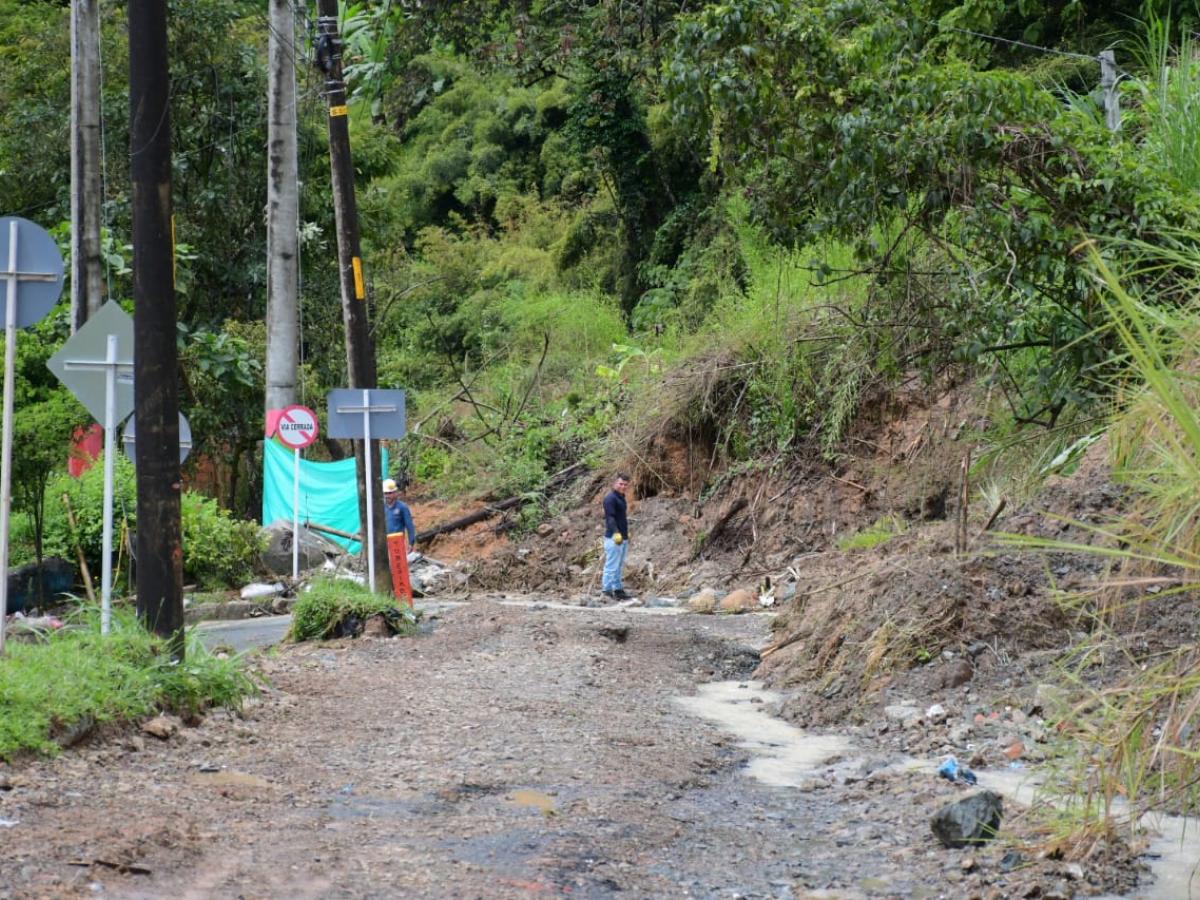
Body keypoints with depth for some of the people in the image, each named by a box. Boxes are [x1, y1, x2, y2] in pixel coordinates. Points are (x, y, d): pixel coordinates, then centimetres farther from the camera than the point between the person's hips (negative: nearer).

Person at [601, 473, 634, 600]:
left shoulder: (621, 497, 17)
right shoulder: (610, 498, -13)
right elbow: (610, 517, -24)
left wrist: (626, 533, 30)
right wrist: (616, 533, -35)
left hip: (623, 537, 10)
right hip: (614, 537, -10)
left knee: (620, 566, 14)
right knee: (612, 565, -8)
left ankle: (618, 589, 19)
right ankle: (608, 589, -6)